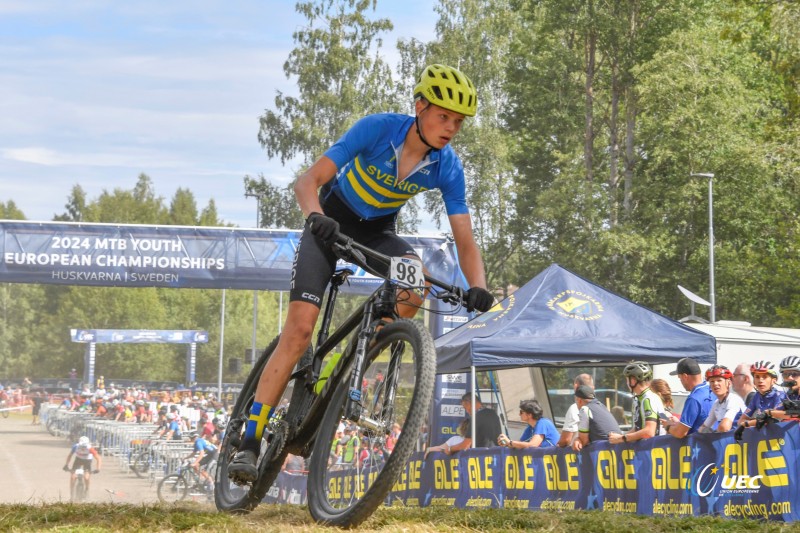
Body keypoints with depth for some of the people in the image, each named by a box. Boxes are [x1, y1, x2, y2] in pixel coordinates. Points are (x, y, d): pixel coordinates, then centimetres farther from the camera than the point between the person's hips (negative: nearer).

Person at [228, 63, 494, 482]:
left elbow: (465, 240, -17)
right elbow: (308, 181, -27)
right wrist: (315, 217, -49)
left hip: (377, 231, 3)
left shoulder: (447, 167, -17)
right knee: (301, 326, -17)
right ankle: (250, 441, -14)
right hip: (332, 222, -3)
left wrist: (477, 287, -36)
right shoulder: (377, 129, -26)